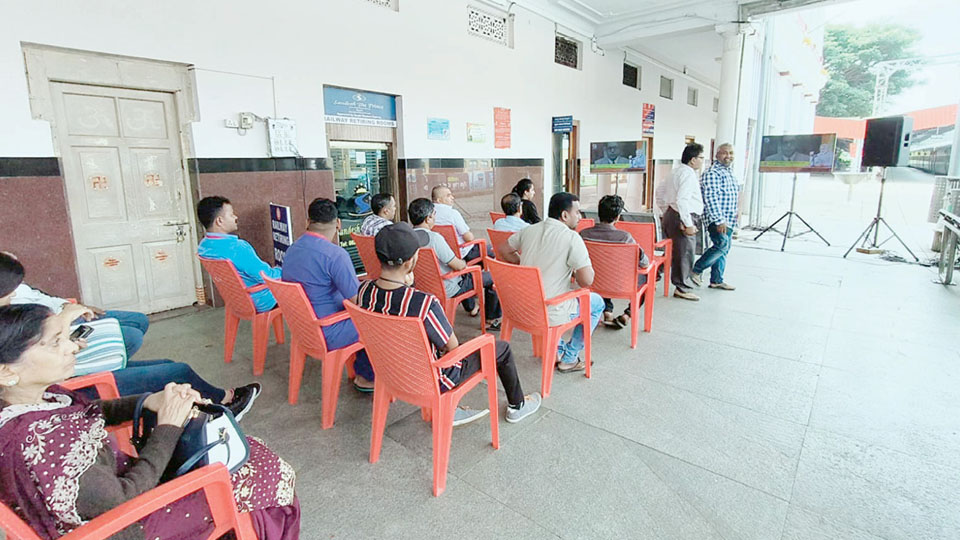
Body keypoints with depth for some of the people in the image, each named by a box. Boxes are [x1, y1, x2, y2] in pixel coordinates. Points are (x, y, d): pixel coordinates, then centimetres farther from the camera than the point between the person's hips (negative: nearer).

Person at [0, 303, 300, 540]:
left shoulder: (39, 393, -10)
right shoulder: (32, 445, -35)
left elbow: (91, 411, 9)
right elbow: (121, 500, -27)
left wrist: (149, 401, -9)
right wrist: (168, 427, -20)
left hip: (121, 476, 8)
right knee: (272, 476, -1)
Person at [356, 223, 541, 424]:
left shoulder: (364, 292, -16)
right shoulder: (425, 303, -37)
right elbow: (453, 347, -19)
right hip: (435, 381, -6)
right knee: (502, 348, 13)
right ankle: (517, 406, 40)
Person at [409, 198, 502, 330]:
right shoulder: (434, 238, -30)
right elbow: (459, 266, -23)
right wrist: (464, 262, 1)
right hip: (447, 289, -8)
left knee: (463, 274, 36)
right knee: (492, 278, 6)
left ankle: (471, 307, 52)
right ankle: (491, 320, 21)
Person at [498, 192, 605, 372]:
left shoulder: (529, 230, 3)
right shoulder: (572, 238, -16)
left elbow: (504, 251, 17)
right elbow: (587, 280, -18)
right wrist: (575, 272, 2)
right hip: (551, 314, -6)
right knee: (597, 302, 18)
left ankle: (557, 350, 36)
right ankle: (569, 358, 22)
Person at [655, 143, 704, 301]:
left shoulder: (676, 172, 16)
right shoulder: (688, 174, -15)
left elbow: (658, 192, 23)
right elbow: (682, 200, -26)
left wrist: (666, 211, 25)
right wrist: (688, 224, -23)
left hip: (670, 216, 10)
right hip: (681, 218, -10)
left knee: (672, 251, 18)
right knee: (685, 254, 0)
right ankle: (683, 288, 11)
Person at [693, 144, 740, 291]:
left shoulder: (729, 172, 18)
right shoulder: (713, 173, -12)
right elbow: (711, 198, -20)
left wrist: (734, 215, 23)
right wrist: (720, 220, -24)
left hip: (728, 220, 10)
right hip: (717, 219, -10)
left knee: (724, 249, 10)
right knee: (722, 245, -19)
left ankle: (716, 280, 17)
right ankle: (695, 270, -7)